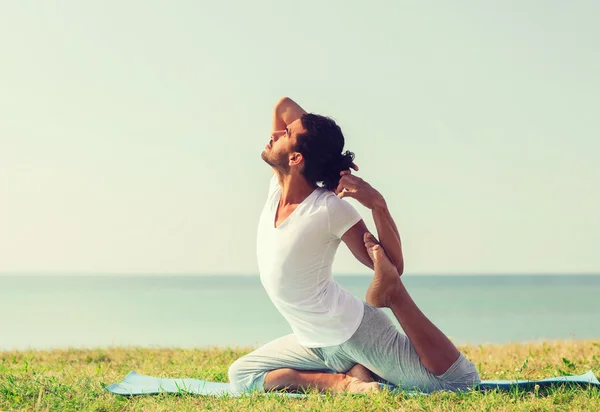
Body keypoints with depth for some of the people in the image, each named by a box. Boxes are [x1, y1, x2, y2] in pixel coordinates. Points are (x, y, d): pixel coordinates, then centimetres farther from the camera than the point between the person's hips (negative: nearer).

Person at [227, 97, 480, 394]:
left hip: (355, 332, -8)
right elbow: (284, 106, 3)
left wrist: (378, 205, -30)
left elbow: (394, 267, -17)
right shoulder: (277, 187, -2)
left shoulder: (330, 209, -21)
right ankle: (342, 382, -5)